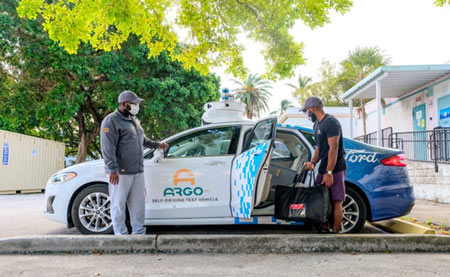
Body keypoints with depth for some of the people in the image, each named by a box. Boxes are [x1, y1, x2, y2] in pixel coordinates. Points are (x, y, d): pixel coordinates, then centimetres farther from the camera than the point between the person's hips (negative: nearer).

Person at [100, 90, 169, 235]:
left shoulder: (134, 120, 19)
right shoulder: (112, 121, -9)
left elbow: (142, 140, 34)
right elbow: (108, 148, -17)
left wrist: (157, 144, 28)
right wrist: (113, 169, -23)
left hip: (137, 171, 8)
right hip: (121, 173, -8)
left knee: (138, 204, 12)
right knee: (119, 205, 1)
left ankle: (139, 232, 22)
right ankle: (121, 235, 10)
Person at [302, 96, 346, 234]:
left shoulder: (331, 122, -14)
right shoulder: (317, 124, 16)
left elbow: (333, 148, -19)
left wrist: (329, 172, -22)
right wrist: (313, 162, 6)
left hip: (335, 169, -9)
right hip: (323, 168, 9)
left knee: (336, 202, -4)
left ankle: (335, 232, 2)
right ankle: (325, 229, 20)